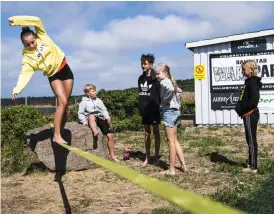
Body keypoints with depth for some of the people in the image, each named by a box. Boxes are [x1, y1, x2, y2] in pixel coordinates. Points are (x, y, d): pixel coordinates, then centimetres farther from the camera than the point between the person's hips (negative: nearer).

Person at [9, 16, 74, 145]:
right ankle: (56, 135, -19)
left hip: (65, 70, 2)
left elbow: (37, 20, -18)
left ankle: (60, 133, 9)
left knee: (65, 104, 0)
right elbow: (25, 73, -22)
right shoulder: (27, 57, -12)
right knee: (62, 102, -21)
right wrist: (17, 89, -37)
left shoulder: (41, 37, -8)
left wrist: (17, 20, -22)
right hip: (54, 76, -2)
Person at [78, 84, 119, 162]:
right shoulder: (84, 102, 7)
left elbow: (104, 110, 16)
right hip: (91, 120, -3)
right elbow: (80, 113, 2)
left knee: (110, 135, -11)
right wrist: (84, 121, -14)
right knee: (91, 116, -41)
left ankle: (111, 155, -2)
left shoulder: (98, 100, 19)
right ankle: (95, 132, -62)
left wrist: (107, 117, -3)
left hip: (101, 119, 4)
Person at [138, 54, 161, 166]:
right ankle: (147, 157, 18)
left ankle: (156, 156, 12)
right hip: (145, 110, 6)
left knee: (156, 132, 5)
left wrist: (159, 107, -16)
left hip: (154, 109, -6)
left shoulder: (155, 78, -12)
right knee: (146, 133, 10)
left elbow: (160, 94, -13)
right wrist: (140, 108, 7)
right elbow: (140, 94, 12)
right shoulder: (141, 79, 8)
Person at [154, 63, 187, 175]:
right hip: (175, 111, 10)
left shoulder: (164, 82, -13)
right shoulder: (170, 81, 15)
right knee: (175, 141, 16)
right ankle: (183, 165, 19)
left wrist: (165, 101, -20)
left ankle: (172, 169, 4)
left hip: (168, 112, -10)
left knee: (171, 141, -3)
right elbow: (179, 91, 29)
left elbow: (171, 89, -34)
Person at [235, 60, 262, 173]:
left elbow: (254, 101, -24)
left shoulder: (253, 82, -16)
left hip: (250, 114, -10)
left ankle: (253, 167, 2)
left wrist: (241, 108, -15)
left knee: (252, 140, -5)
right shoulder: (249, 81, 14)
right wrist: (240, 107, 6)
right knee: (250, 139, 15)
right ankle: (252, 164, 24)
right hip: (248, 114, 10)